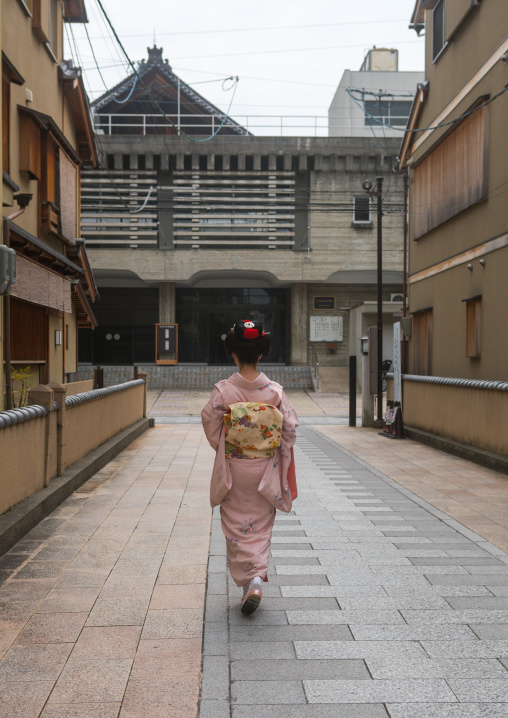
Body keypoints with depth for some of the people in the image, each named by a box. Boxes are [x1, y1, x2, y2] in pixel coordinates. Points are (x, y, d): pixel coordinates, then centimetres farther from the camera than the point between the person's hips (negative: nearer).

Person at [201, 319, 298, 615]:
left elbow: (211, 426, -6)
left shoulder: (223, 391, -14)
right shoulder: (274, 390, -11)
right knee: (261, 525, 17)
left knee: (237, 526, 12)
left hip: (233, 469, -1)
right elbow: (291, 427, -6)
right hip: (265, 470, 1)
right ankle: (258, 577, 9)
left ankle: (249, 581, 7)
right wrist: (278, 456, 10)